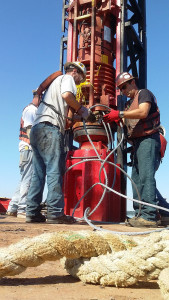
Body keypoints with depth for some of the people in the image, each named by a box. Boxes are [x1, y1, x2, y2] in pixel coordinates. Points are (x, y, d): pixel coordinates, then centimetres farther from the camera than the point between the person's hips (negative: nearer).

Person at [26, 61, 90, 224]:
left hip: (37, 129, 9)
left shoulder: (56, 81, 36)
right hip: (50, 128, -9)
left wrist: (75, 113, 30)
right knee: (55, 170, -13)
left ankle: (32, 212, 3)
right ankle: (55, 212, -16)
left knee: (38, 173, 4)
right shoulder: (67, 78, 9)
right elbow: (67, 95, -14)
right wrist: (81, 109, 0)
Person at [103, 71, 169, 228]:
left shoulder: (144, 93, 0)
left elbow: (143, 112, -19)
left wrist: (119, 114, -22)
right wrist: (115, 119, 1)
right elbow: (127, 123, 17)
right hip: (138, 143, 9)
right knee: (136, 178, 5)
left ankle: (149, 216, -17)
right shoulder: (129, 103, 26)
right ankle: (141, 213, 7)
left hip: (148, 140, -9)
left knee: (146, 176, -16)